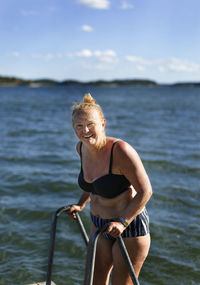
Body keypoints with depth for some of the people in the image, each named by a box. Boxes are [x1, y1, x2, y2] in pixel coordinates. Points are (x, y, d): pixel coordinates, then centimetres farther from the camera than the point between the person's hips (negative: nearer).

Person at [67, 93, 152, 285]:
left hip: (129, 227, -7)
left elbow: (145, 191, -22)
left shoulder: (120, 150, -25)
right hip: (99, 224, 7)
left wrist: (123, 222, -26)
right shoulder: (81, 147, -2)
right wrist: (81, 204, 12)